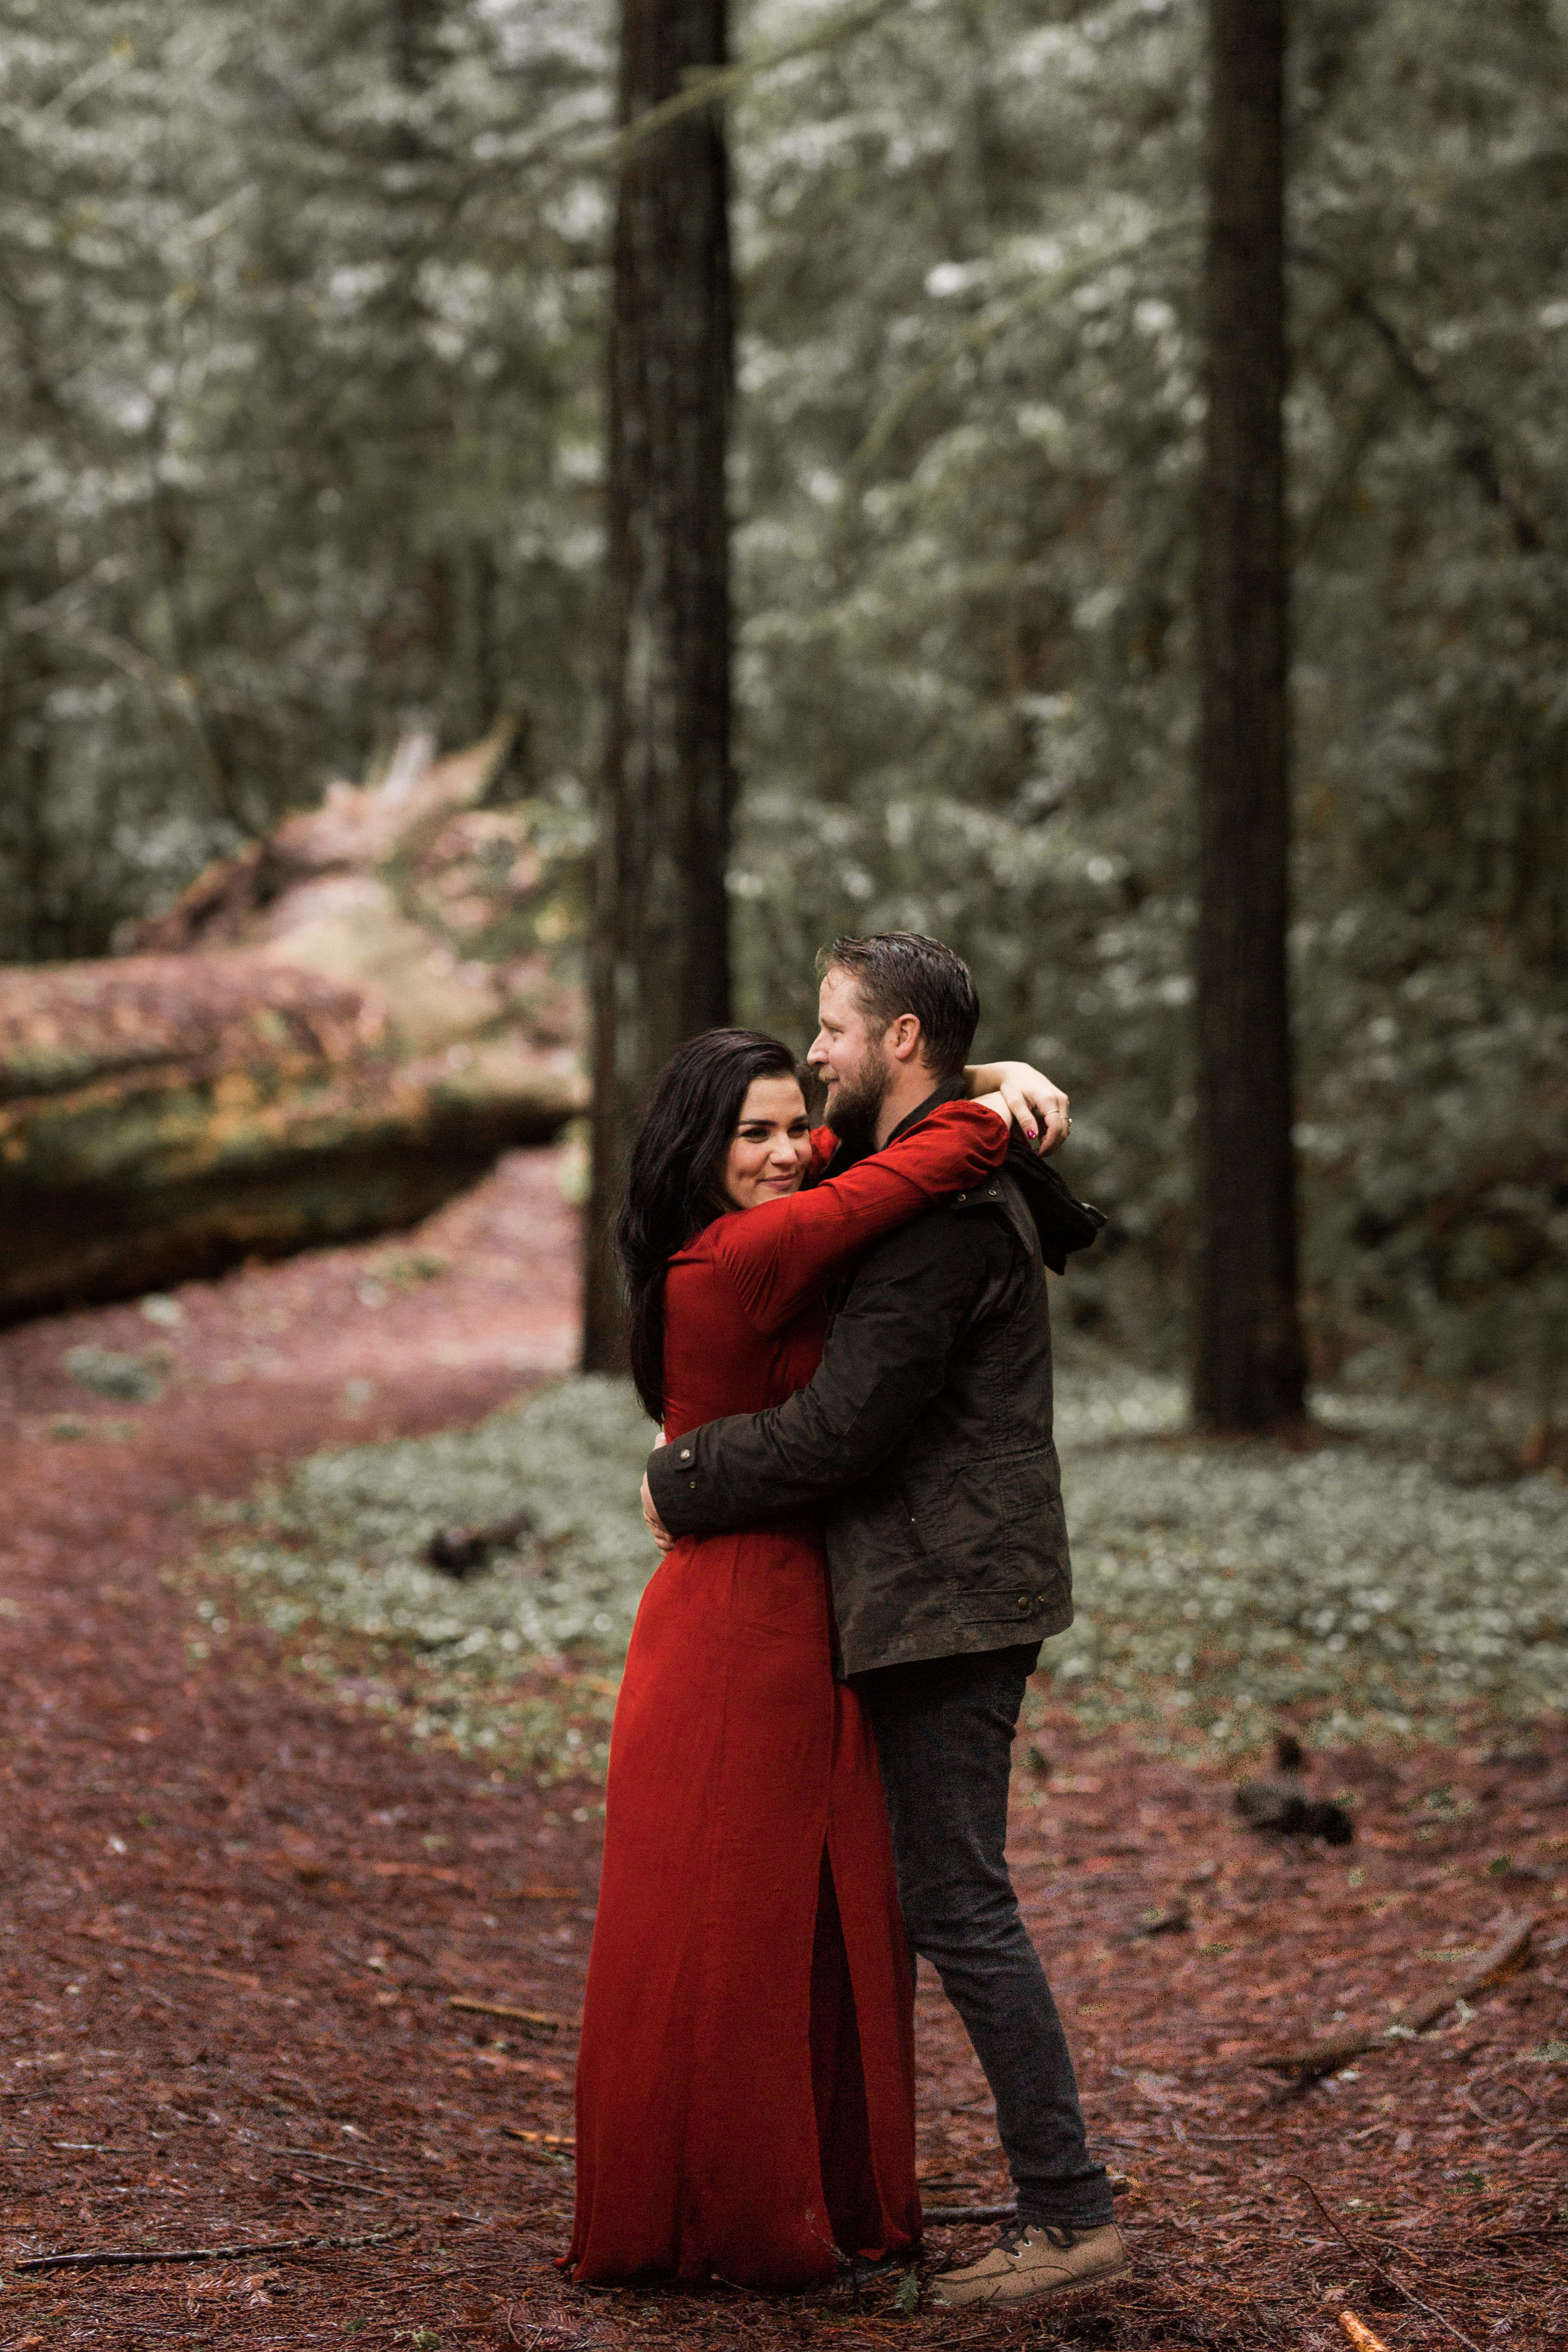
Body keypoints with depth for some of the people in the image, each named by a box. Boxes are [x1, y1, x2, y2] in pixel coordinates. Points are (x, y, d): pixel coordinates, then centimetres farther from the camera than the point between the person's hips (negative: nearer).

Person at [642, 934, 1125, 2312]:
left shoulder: (943, 1215, -18)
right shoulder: (962, 1179, 15)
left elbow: (843, 1428, -22)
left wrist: (682, 1487, -8)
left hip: (944, 1601, -10)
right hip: (938, 1594, 10)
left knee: (959, 1904, -7)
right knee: (942, 1897, 14)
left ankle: (1071, 2213, -3)